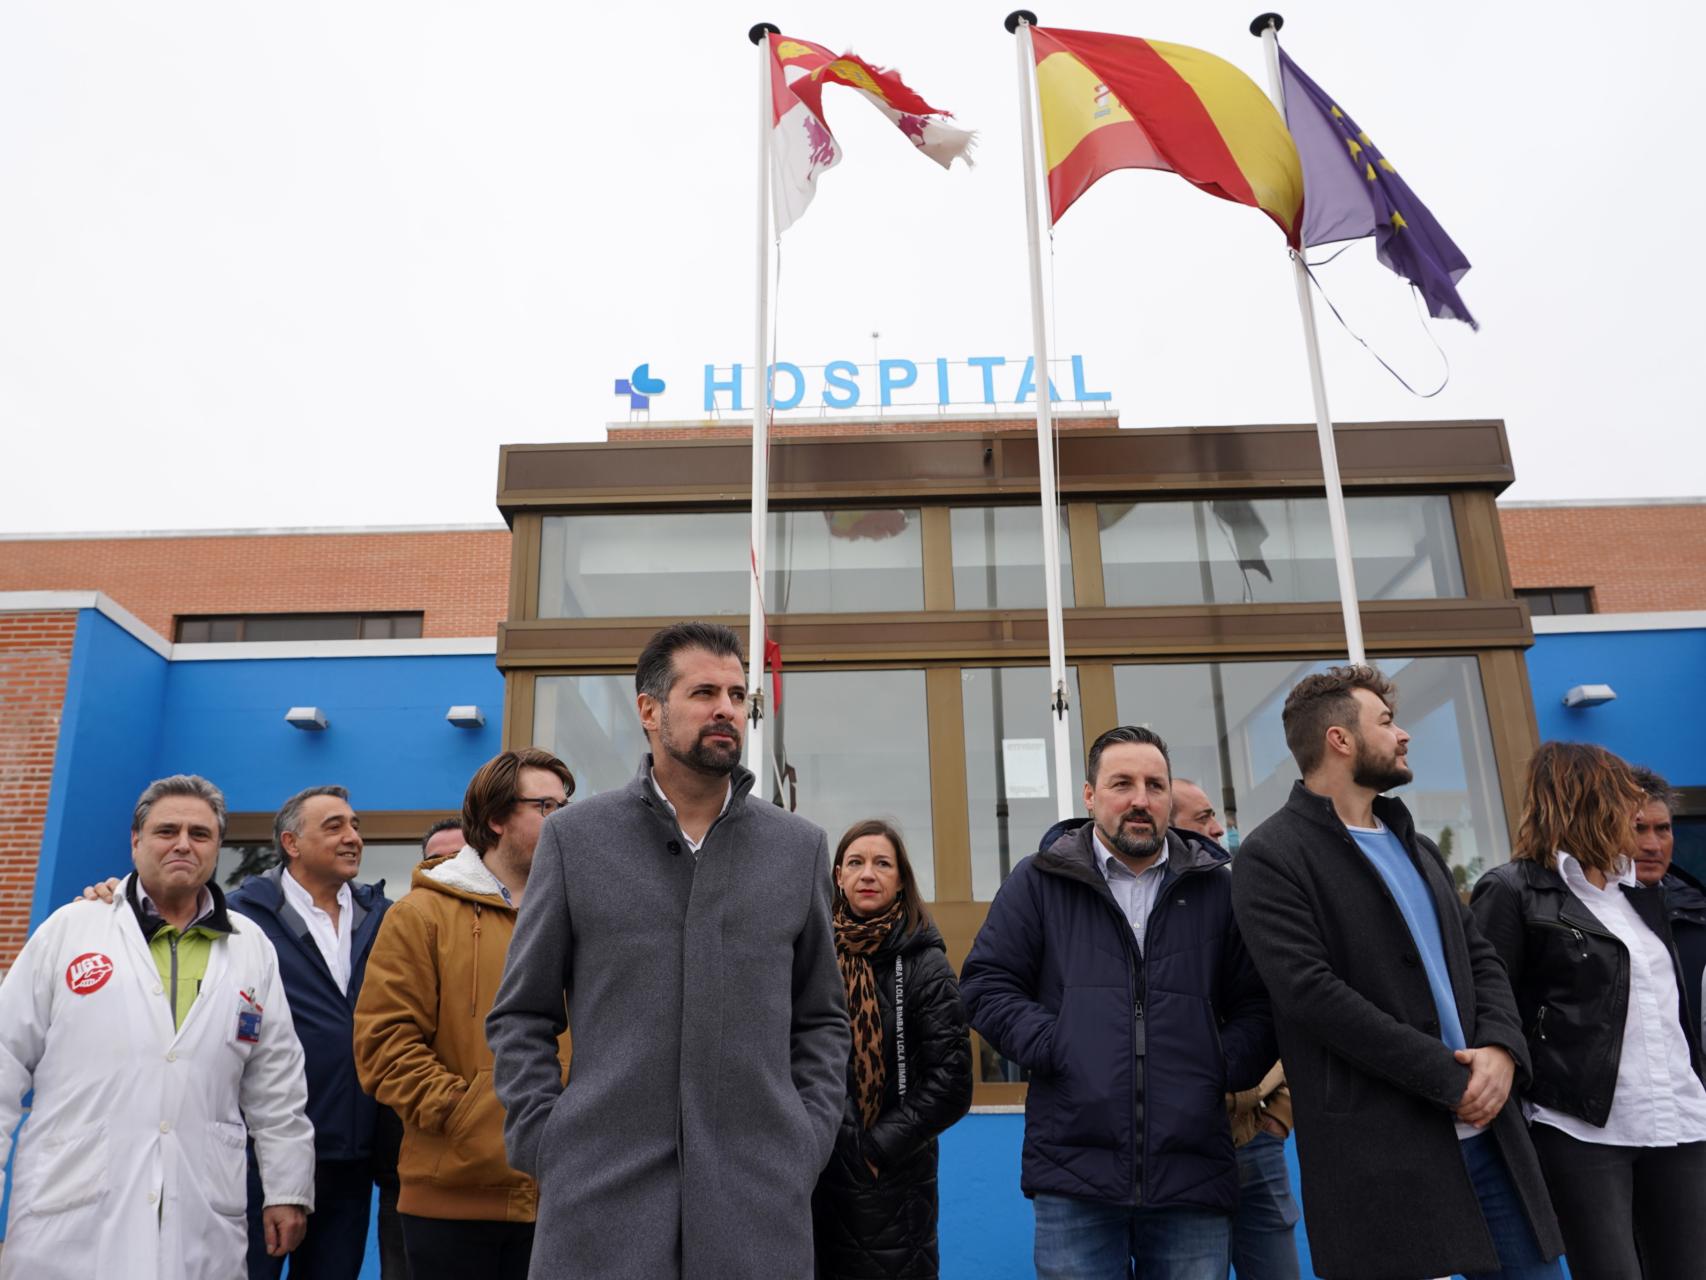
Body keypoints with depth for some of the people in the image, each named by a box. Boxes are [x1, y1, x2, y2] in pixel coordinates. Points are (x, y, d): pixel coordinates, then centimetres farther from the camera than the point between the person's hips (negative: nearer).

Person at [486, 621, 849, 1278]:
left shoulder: (799, 846, 6)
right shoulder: (573, 838, 2)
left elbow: (822, 1018, 12)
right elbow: (521, 1015, 6)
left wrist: (808, 1143, 2)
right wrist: (545, 1146, -3)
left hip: (760, 1198, 1)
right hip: (599, 1191, -1)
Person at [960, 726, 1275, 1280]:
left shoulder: (1215, 887, 11)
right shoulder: (1038, 881, 5)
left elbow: (1257, 1002, 14)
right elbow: (987, 984, 3)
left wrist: (1225, 1066, -3)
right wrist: (1054, 1048, -9)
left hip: (1195, 1171, 2)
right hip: (1075, 1171, -1)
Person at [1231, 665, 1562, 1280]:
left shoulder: (1416, 846, 18)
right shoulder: (1271, 857, -9)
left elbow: (1481, 959, 15)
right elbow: (1312, 993, -18)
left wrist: (1500, 1048, -5)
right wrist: (1448, 1080, -15)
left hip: (1486, 1130, 8)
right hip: (1377, 1154, -7)